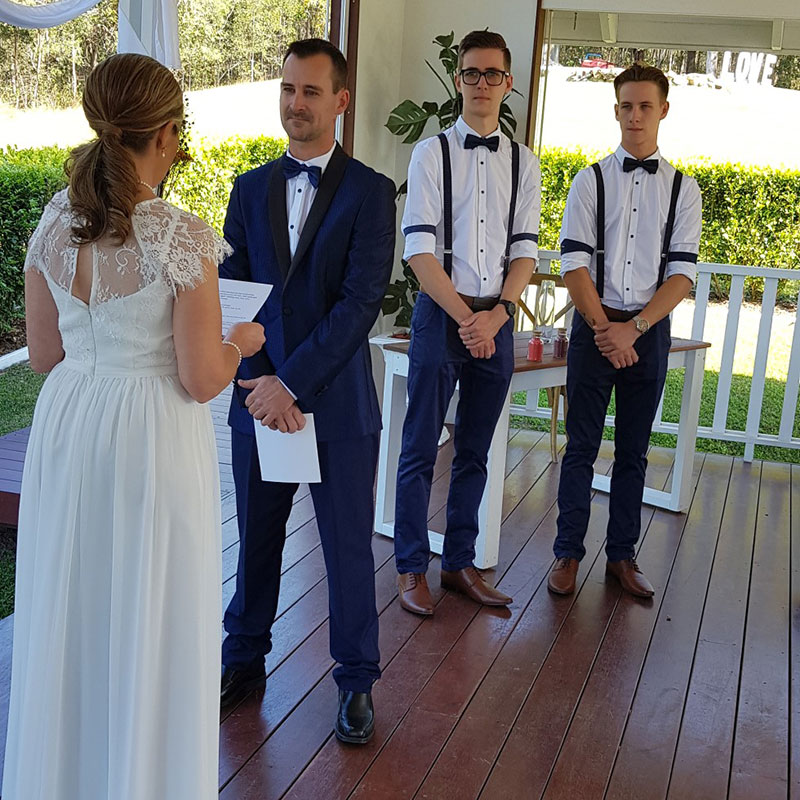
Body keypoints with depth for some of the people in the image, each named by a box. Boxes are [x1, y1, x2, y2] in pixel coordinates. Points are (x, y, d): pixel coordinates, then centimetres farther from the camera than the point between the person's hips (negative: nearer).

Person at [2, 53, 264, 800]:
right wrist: (242, 343, 4)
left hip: (67, 431, 6)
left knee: (69, 613, 21)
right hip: (152, 439, -6)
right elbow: (201, 381, -16)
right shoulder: (183, 239, -18)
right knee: (150, 624, 12)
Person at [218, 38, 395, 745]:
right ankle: (244, 660, 35)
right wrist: (258, 382, -10)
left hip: (338, 402, -3)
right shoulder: (250, 190, 9)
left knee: (349, 547, 7)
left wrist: (290, 382, -16)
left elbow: (362, 300, -12)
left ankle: (357, 679, 24)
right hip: (258, 396, 4)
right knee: (256, 538, 16)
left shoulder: (370, 191, -4)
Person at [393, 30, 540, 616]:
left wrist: (496, 314, -10)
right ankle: (412, 569, 14)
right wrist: (464, 316, -14)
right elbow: (419, 249, -7)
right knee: (421, 450, 2)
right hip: (440, 314, -3)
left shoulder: (523, 163, 10)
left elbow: (525, 250, 6)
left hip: (496, 321, 4)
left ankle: (461, 564, 24)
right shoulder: (432, 153, 0)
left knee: (475, 453, 11)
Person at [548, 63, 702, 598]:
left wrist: (633, 328, -14)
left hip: (649, 332, 1)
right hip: (594, 327, -1)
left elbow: (682, 273, -3)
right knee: (582, 446, 3)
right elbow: (574, 263, -4)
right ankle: (568, 554, 13)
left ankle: (622, 555, 20)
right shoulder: (591, 181, 2)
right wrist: (603, 328, -14)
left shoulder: (683, 189, 5)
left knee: (633, 451, 9)